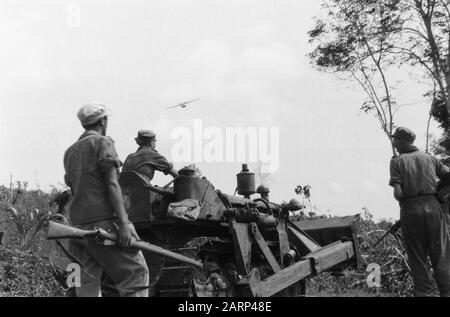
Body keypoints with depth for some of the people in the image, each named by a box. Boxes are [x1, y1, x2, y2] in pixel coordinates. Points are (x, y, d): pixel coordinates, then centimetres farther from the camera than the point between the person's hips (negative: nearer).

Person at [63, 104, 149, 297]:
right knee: (136, 272, -5)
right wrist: (123, 223, -18)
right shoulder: (103, 143, -3)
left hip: (78, 223, 8)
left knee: (89, 280, 7)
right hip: (103, 222, -7)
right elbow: (112, 185, -12)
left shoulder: (70, 152, 19)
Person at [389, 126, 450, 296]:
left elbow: (397, 192, -10)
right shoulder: (430, 158, 10)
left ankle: (425, 293, 6)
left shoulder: (397, 161, 0)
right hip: (433, 207, 2)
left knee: (417, 259, 7)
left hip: (410, 211, -2)